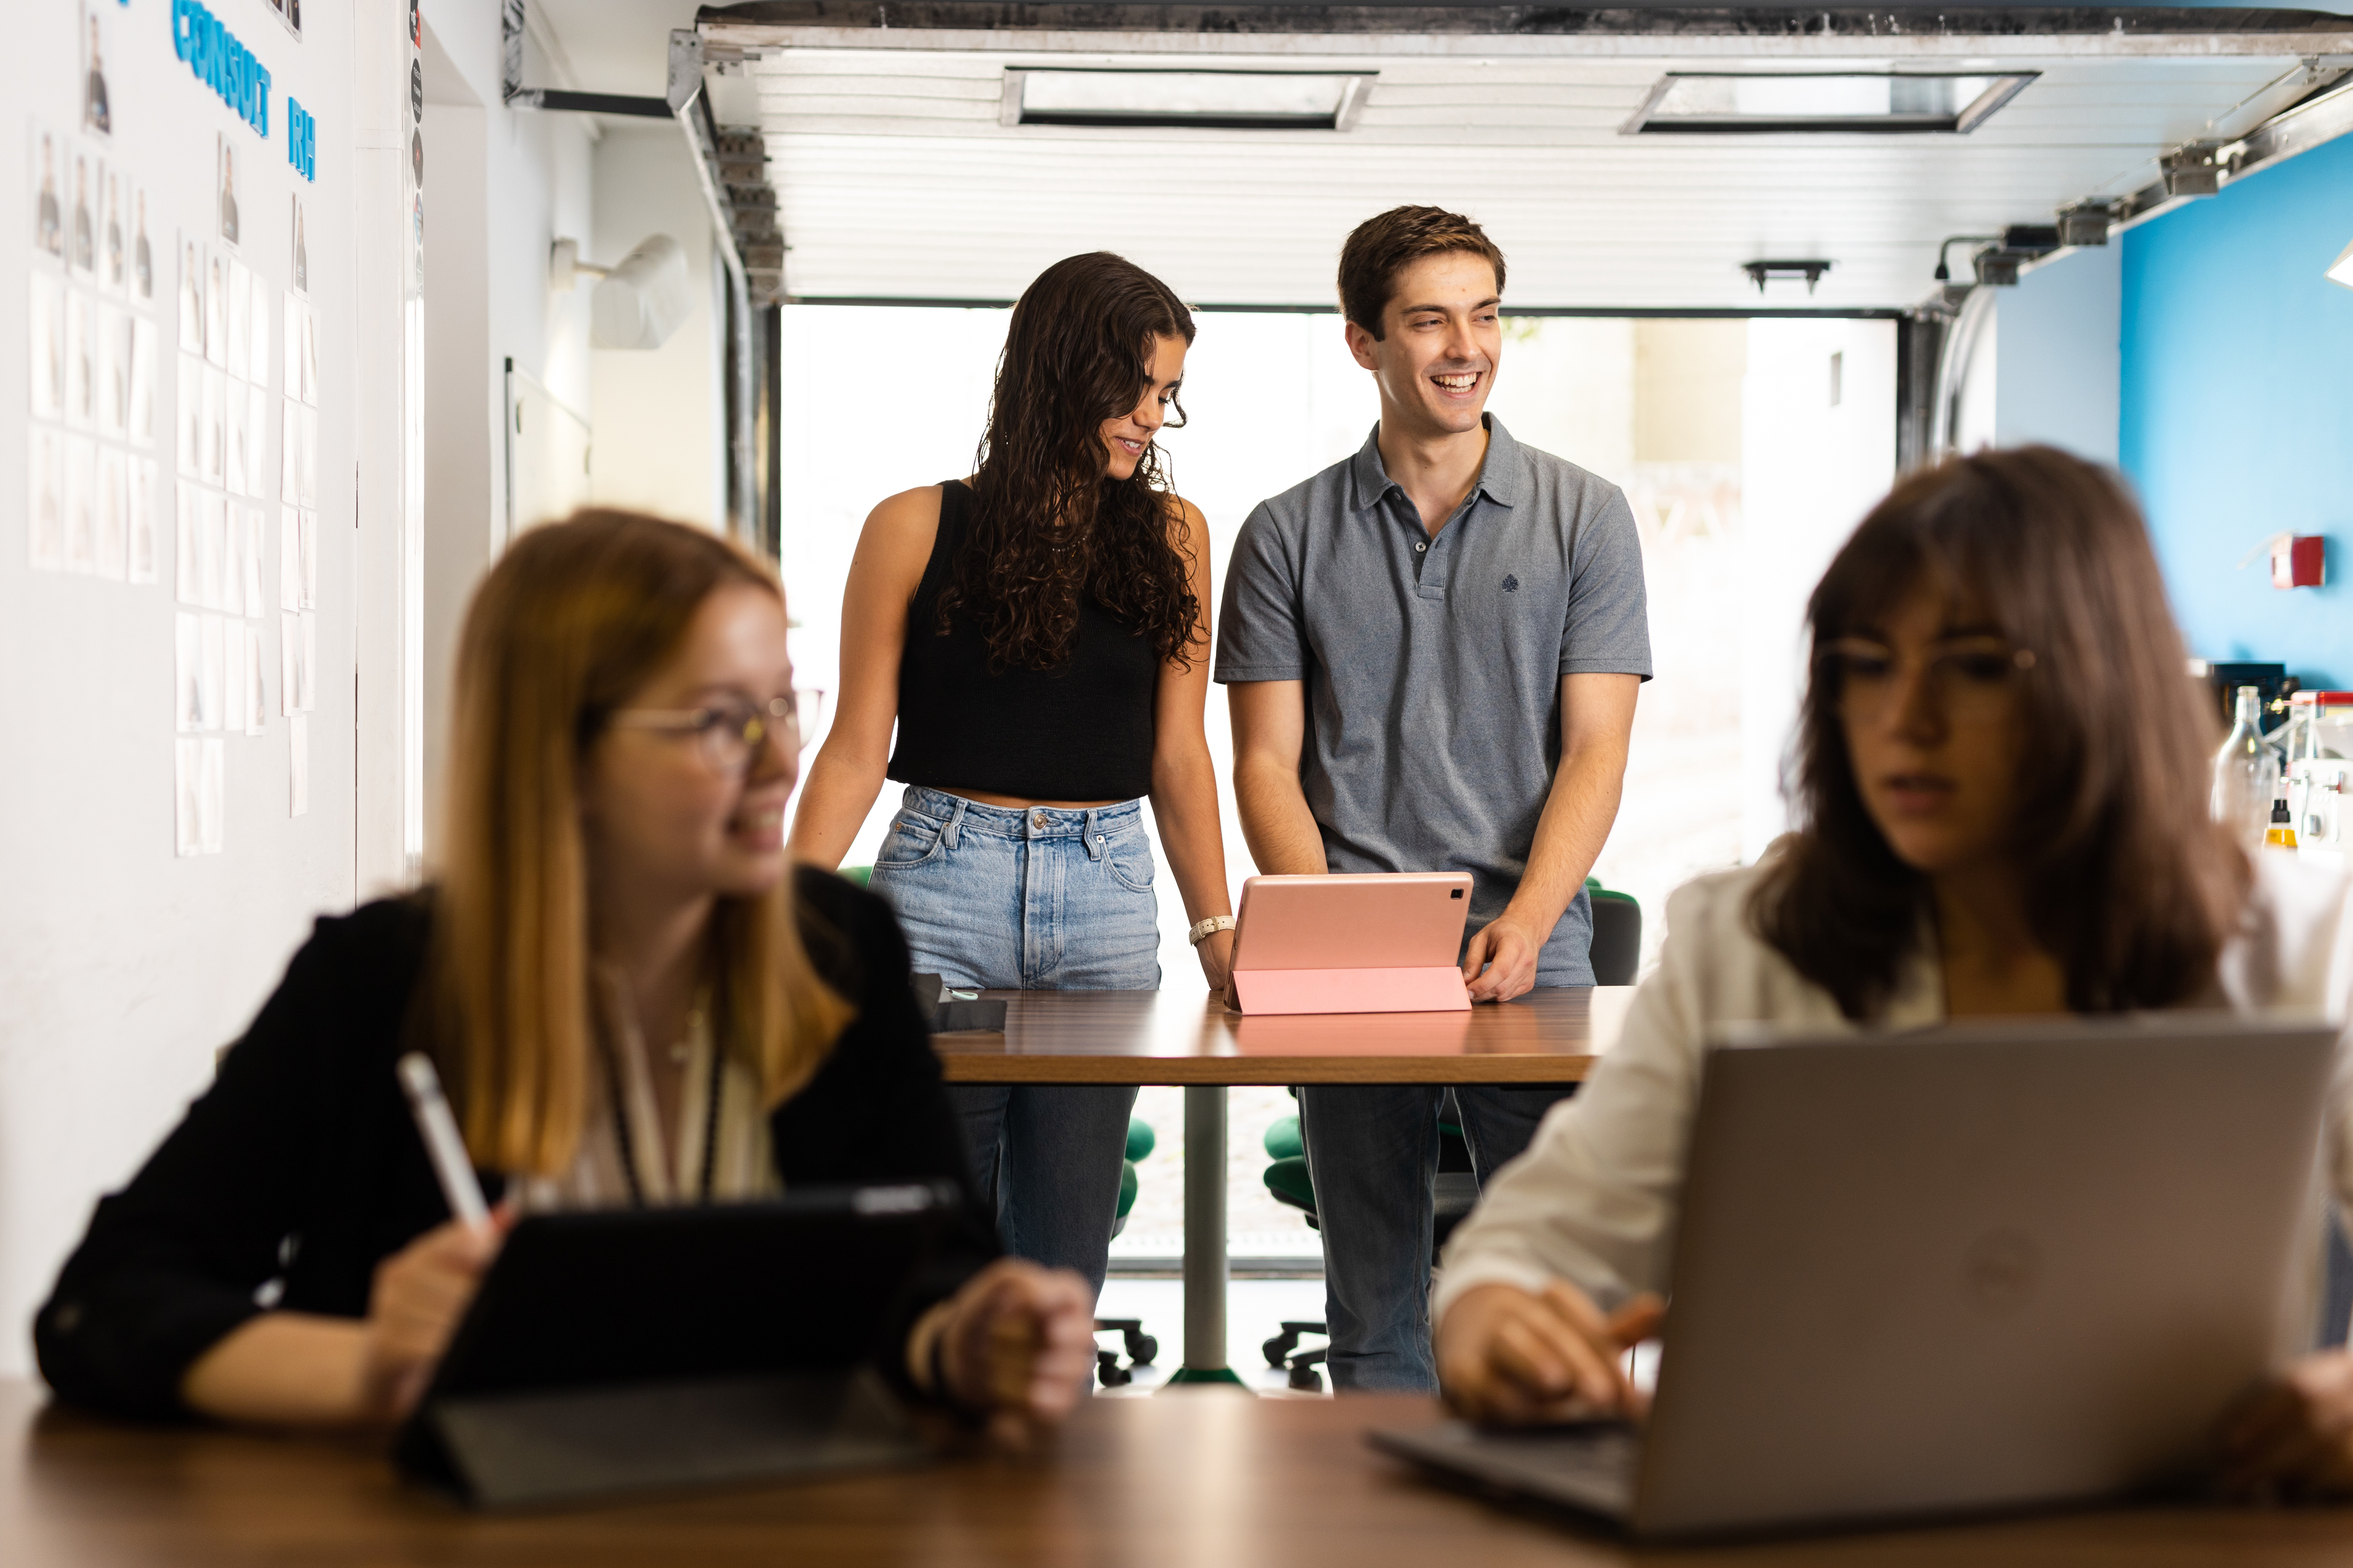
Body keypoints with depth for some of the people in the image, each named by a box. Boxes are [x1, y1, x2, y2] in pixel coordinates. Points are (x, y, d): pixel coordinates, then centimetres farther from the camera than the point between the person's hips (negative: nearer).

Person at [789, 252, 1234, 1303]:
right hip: (942, 888, -2)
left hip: (1107, 900, 2)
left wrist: (1217, 931, 3)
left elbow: (1178, 756, 10)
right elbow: (856, 752, 1)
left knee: (1064, 1271, 3)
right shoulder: (919, 529, 1)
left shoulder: (1171, 538, 8)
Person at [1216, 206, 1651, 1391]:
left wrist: (1523, 925, -15)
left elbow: (1594, 751, 1)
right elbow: (1267, 763, 5)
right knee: (1373, 1311, 5)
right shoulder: (1287, 535, 9)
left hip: (1528, 958, -1)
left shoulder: (1583, 516, 7)